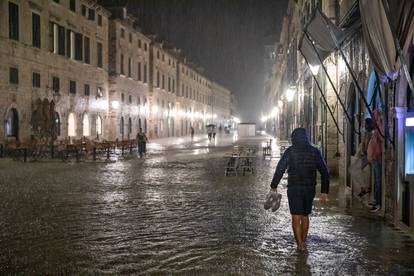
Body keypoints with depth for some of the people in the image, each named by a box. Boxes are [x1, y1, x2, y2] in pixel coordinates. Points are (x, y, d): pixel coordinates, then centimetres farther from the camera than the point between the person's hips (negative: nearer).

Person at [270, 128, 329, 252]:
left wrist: (274, 186, -3)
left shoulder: (290, 151, -6)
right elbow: (325, 173, 4)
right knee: (305, 216, 19)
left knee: (296, 218, -1)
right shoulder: (315, 152, 4)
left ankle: (299, 245, -6)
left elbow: (280, 168, -10)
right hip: (310, 189, 4)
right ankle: (303, 241, 28)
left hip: (294, 188, -4)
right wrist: (324, 192, 7)